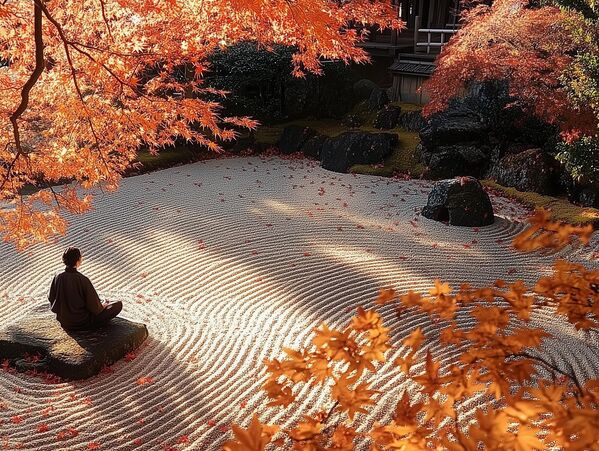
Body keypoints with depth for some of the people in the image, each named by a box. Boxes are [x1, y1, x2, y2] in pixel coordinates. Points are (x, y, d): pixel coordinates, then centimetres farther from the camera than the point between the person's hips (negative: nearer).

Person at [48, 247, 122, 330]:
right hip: (81, 323, -7)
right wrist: (101, 306, 3)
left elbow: (51, 298, 4)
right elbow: (94, 307, -20)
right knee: (118, 305, -3)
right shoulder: (82, 280, -26)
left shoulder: (58, 277, -10)